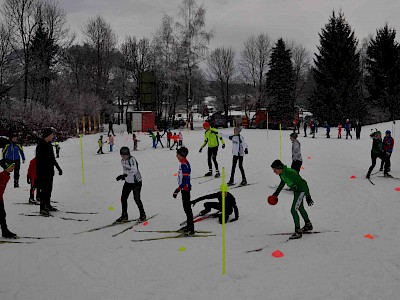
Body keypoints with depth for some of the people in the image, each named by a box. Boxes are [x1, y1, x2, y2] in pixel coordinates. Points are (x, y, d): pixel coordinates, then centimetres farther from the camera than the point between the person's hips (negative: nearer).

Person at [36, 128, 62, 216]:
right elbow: (38, 161, -20)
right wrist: (39, 174, -24)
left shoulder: (49, 145, 12)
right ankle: (42, 208, -3)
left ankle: (47, 205, 27)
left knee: (49, 189, 15)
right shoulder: (40, 146, -16)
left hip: (50, 172, 9)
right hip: (43, 172, -9)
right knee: (44, 189, -7)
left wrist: (58, 168, 26)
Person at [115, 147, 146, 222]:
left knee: (136, 199, -7)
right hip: (127, 182, 7)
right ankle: (124, 215, 15)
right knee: (123, 198, 1)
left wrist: (124, 175, -43)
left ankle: (142, 214, 15)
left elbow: (134, 170, -36)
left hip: (136, 182, -7)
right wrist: (124, 177, 2)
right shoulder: (122, 161, 2)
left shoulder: (132, 159, -22)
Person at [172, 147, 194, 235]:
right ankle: (189, 225, 28)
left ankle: (191, 229, -2)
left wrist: (178, 189, -27)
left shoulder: (184, 165, -22)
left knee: (187, 208, -6)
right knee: (186, 207, 18)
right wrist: (179, 189, 27)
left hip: (185, 188, -10)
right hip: (185, 188, 10)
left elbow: (185, 180, -26)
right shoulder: (184, 163, 10)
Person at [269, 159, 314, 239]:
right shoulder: (282, 174, -7)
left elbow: (302, 183, -32)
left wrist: (307, 196, -31)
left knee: (293, 210, -14)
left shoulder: (290, 173, -34)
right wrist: (276, 193, 21)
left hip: (301, 190, -10)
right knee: (300, 208, 25)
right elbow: (282, 182, 15)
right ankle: (308, 225, 45)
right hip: (296, 190, 10)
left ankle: (298, 232, -8)